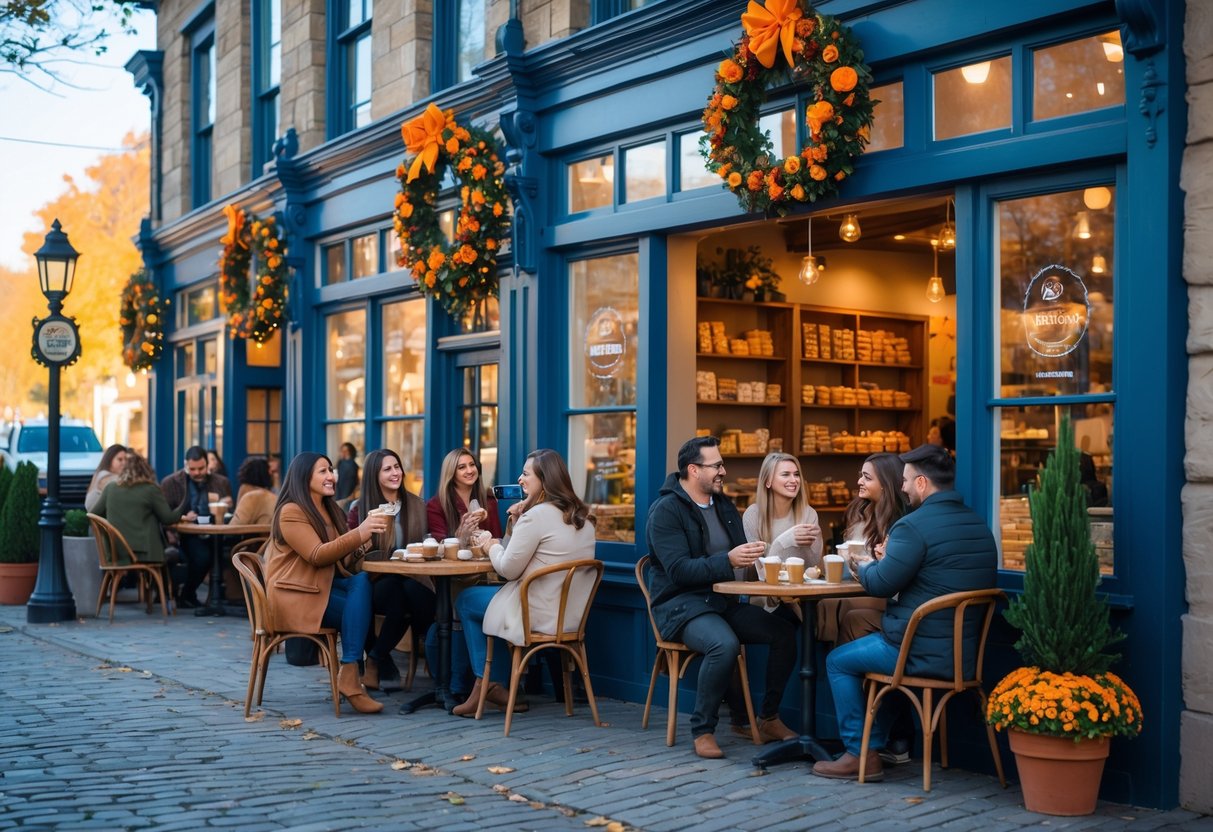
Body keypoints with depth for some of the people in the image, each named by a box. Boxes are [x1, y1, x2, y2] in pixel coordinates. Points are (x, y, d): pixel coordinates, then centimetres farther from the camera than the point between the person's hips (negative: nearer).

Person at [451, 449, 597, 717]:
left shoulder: (537, 514, -19)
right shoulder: (583, 517, 7)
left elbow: (509, 569, -13)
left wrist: (493, 547, 5)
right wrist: (516, 522, 6)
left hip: (540, 615, -9)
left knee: (465, 600, 16)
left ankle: (486, 684, 20)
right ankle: (490, 685, 25)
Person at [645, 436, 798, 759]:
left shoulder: (724, 506, 14)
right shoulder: (666, 511, -11)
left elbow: (739, 554, 16)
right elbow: (678, 570, -21)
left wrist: (751, 556, -8)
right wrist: (728, 560, -32)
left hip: (722, 600, 8)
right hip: (680, 605, -8)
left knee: (785, 633, -9)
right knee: (725, 644, -36)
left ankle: (769, 718, 7)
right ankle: (702, 730, -18)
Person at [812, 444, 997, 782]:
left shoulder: (913, 525, -19)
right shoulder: (979, 525, 9)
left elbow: (880, 584, -15)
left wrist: (863, 565, 7)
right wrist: (889, 560, 18)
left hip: (923, 653, -9)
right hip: (966, 650, 9)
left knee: (838, 661, 12)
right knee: (875, 651, 32)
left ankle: (860, 755, 12)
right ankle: (879, 743, 32)